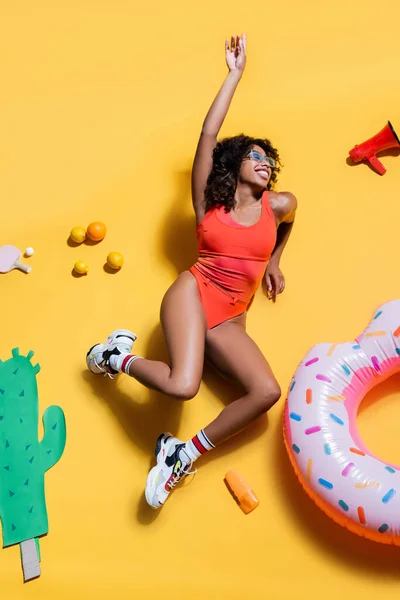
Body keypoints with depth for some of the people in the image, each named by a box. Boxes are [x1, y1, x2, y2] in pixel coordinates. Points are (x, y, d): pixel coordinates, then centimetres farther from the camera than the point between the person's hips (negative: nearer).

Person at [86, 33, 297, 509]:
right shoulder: (209, 201, 4)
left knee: (267, 392, -23)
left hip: (230, 320, 4)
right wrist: (235, 73, 3)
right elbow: (209, 134, -2)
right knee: (182, 386, -30)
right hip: (194, 293, -3)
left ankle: (185, 453, -7)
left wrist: (273, 261, 37)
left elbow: (289, 220, 37)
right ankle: (120, 355, 2)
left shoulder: (278, 204, 11)